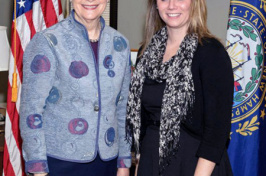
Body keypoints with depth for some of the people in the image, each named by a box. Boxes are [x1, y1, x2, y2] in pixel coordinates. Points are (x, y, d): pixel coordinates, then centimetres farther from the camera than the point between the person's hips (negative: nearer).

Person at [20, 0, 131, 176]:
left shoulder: (120, 43, 6)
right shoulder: (48, 42, -8)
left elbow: (124, 108, 10)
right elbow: (31, 110, -9)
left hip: (107, 160, 4)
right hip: (59, 161, -4)